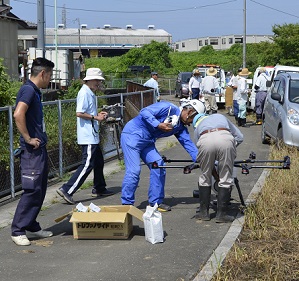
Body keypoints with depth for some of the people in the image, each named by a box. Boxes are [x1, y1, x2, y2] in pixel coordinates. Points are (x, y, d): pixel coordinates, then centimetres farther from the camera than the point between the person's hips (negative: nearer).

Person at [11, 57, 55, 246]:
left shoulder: (35, 91, 15)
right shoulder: (28, 90, -15)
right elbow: (18, 114, -29)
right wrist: (28, 139, -22)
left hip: (40, 149, 10)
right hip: (32, 150, -10)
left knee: (40, 190, 14)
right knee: (32, 190, -9)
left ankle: (32, 226, 23)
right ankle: (18, 230, -1)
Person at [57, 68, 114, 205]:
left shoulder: (91, 93, 16)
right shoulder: (84, 93, -16)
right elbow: (79, 113, -23)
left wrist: (98, 114, 9)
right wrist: (95, 117, -16)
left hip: (92, 135, 11)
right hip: (87, 136, -11)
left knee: (99, 162, 21)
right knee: (87, 164, -12)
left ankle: (99, 189, 35)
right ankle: (67, 190, -12)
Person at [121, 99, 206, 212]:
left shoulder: (180, 127, 9)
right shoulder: (169, 108, -15)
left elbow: (188, 144, 2)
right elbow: (145, 111, -20)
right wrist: (158, 125, -26)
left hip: (147, 142, 9)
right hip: (132, 135, -9)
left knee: (158, 166, -2)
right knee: (134, 170, -12)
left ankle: (156, 202, 8)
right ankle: (126, 204, -4)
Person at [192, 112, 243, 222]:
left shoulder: (197, 128, 39)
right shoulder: (221, 117, 42)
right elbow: (239, 137, 36)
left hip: (205, 141, 1)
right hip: (225, 139, 0)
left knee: (205, 177, 19)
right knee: (226, 179, 10)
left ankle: (203, 213, 23)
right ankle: (221, 214, 11)